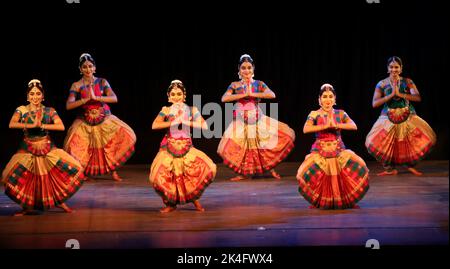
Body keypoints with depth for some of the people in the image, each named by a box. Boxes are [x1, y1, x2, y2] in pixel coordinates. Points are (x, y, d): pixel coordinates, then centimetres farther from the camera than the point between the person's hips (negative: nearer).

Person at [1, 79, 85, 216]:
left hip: (48, 149, 1)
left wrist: (42, 125, -20)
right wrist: (32, 125, -25)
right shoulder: (21, 110, -2)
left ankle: (59, 201, 12)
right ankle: (27, 207, 14)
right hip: (28, 150, -1)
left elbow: (61, 126, -13)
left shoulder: (49, 111, 0)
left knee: (72, 170, -9)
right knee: (15, 178, -11)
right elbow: (11, 124, -19)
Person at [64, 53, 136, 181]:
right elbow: (68, 105, -12)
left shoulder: (102, 82, -1)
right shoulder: (76, 85, -3)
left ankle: (113, 170, 4)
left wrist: (95, 97, -23)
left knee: (127, 136, -12)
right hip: (85, 122, -1)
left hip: (105, 119, 1)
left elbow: (114, 99, -13)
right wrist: (86, 99, -21)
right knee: (73, 146, -17)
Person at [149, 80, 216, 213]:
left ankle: (194, 197, 9)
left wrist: (187, 122, -13)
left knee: (209, 168, -18)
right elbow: (154, 125, -9)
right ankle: (171, 203, 10)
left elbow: (204, 125, -5)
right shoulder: (166, 110, 4)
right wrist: (173, 123, -14)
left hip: (187, 147, 1)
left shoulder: (191, 110, 6)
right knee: (157, 177, -19)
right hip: (169, 147, -1)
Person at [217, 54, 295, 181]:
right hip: (240, 121, -1)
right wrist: (243, 95, -13)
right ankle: (244, 173, 11)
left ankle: (270, 167, 10)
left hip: (257, 119, 1)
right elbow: (224, 98, -11)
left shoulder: (259, 84, 5)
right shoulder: (234, 85, 4)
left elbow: (272, 95, -11)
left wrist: (252, 94, -14)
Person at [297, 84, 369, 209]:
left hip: (339, 151, 2)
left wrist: (336, 125, -19)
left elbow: (354, 126, -9)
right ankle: (317, 202, 3)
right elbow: (306, 129, -18)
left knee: (358, 167, -18)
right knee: (307, 174, -25)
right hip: (320, 151, -2)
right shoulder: (314, 114, -1)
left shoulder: (340, 113, 6)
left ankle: (349, 200, 5)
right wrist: (325, 126, -20)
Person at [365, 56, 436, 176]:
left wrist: (399, 94, -19)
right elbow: (374, 104, -8)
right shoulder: (382, 84, 0)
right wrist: (391, 94, -16)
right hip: (388, 119, 0)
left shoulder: (408, 82, 1)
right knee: (374, 143, -15)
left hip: (408, 117, 1)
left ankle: (411, 165, 12)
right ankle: (390, 168, 7)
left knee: (426, 138, -11)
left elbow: (418, 97, -12)